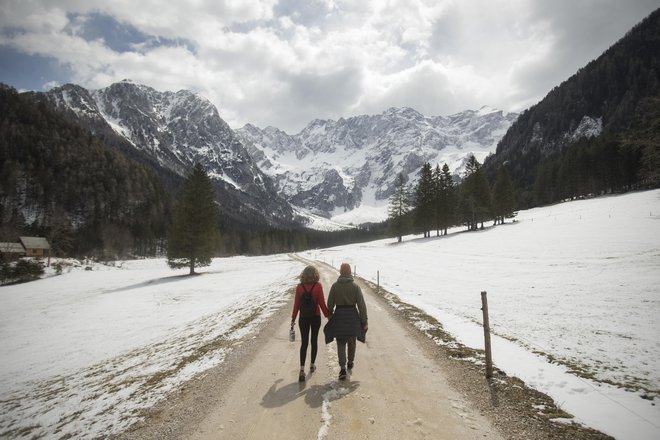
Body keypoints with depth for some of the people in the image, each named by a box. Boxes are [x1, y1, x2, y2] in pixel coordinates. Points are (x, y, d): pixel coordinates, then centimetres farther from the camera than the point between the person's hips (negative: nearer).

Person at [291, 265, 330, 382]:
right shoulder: (318, 286, -11)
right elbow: (322, 303, -8)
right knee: (314, 341, 16)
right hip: (315, 317, -1)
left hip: (303, 317, 1)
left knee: (304, 343, 5)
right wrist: (328, 315, 5)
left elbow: (296, 304, -3)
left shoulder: (299, 287, -6)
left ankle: (302, 369, -6)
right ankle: (312, 365, 28)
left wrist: (293, 319, 6)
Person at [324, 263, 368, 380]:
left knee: (341, 343, 5)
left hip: (339, 315, 0)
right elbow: (361, 305, -9)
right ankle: (350, 362, 39)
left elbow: (330, 303, 0)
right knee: (351, 341, 21)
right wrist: (365, 321, -3)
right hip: (352, 315, 0)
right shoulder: (355, 286, -8)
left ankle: (342, 368, -9)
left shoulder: (335, 286, -6)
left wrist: (330, 316, 15)